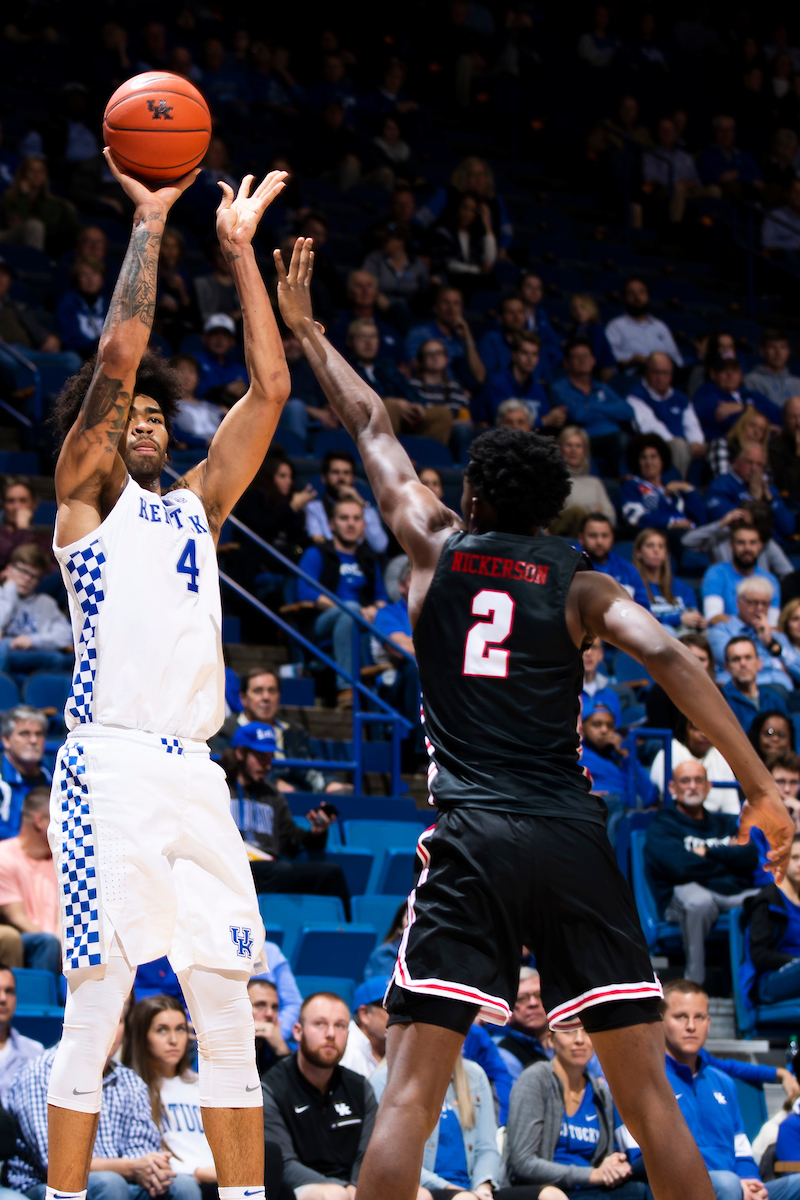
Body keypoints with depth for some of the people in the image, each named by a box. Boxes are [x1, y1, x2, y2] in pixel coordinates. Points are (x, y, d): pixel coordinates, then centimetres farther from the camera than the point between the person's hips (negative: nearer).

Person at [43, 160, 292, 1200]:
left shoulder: (197, 504, 23)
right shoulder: (85, 493, 9)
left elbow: (269, 388, 17)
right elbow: (117, 359, -3)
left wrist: (239, 249, 14)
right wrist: (150, 221, 1)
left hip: (195, 768, 6)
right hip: (109, 764, -6)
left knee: (228, 1013, 3)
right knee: (95, 1006, -7)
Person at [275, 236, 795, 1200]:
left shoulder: (436, 549, 13)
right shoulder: (579, 586, 11)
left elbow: (370, 428, 26)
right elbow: (666, 657, -7)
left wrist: (305, 330, 39)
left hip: (470, 839, -1)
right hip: (572, 836, 1)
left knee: (411, 1091, -6)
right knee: (645, 1091, 6)